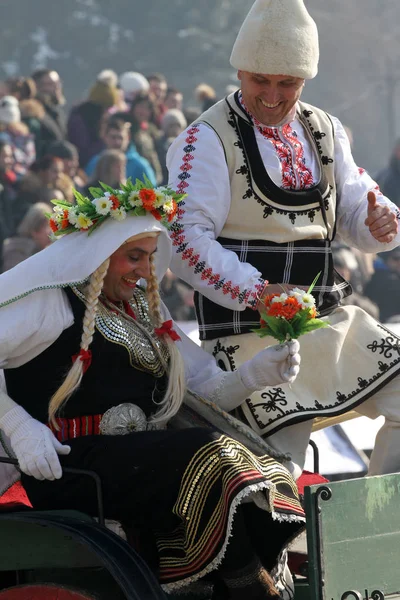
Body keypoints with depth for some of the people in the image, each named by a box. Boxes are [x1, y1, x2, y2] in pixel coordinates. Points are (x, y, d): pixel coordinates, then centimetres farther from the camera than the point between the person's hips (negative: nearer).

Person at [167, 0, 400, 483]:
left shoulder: (323, 132, 13)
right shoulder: (208, 140, -7)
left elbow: (354, 215, 16)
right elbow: (183, 241, -16)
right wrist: (254, 292, -27)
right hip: (249, 330, -7)